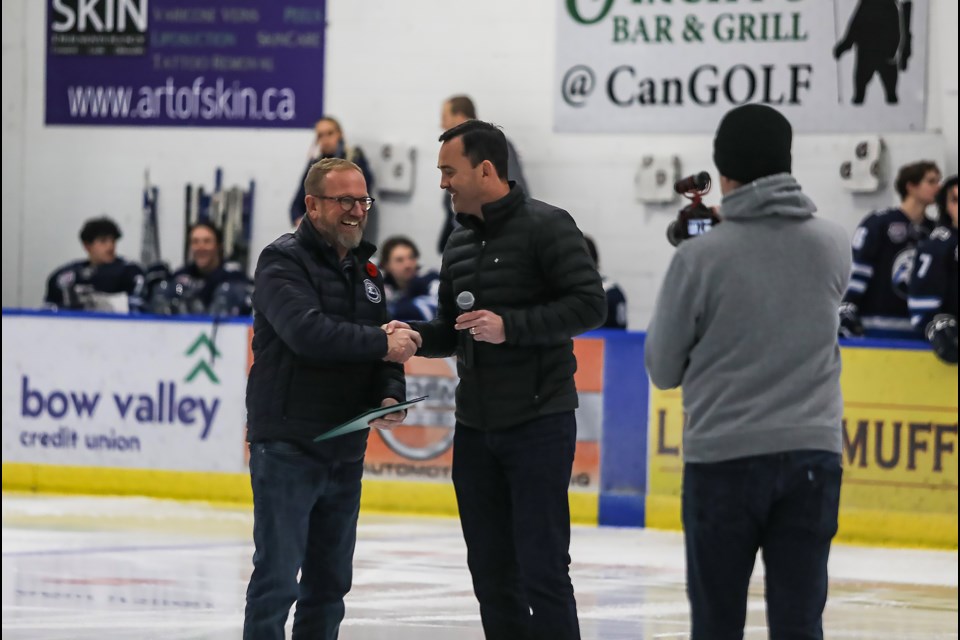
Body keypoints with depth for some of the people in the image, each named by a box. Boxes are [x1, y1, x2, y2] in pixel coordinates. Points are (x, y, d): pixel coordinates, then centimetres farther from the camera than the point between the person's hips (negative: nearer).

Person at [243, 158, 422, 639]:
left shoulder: (366, 270, 16)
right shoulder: (284, 261, -8)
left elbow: (385, 349, 14)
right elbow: (308, 330, -24)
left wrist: (391, 396, -5)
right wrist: (380, 344, -19)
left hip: (345, 450, 8)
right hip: (286, 447, -8)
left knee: (330, 581, 13)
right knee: (277, 580, -8)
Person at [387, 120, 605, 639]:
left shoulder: (546, 226, -8)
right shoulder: (459, 244, 15)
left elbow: (589, 305, -15)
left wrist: (511, 326, -21)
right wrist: (416, 336, 1)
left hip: (538, 424, -8)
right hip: (475, 428, 8)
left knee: (541, 569, -7)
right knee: (491, 571, 10)